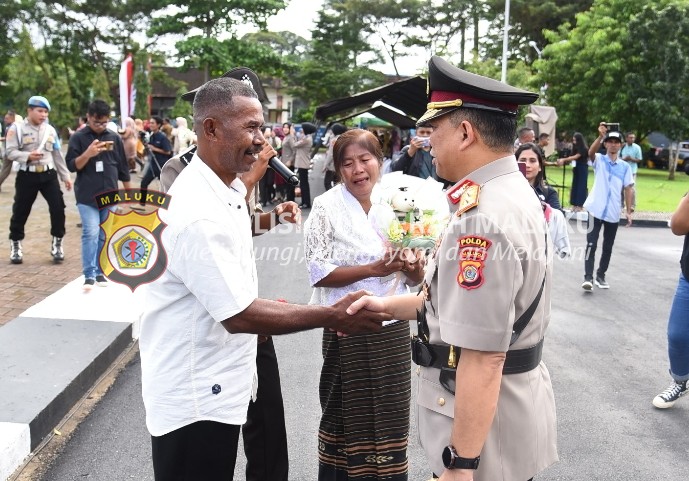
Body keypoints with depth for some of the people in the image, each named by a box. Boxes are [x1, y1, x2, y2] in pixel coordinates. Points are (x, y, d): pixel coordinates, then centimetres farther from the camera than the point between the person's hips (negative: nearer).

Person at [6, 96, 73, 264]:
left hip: (49, 174, 3)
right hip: (27, 175, -3)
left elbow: (57, 154, 13)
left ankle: (57, 243, 8)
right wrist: (28, 156, -25)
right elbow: (10, 152, -8)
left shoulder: (50, 130, 10)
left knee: (58, 207, -5)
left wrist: (65, 176, 12)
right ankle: (15, 244, 22)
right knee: (20, 211, 6)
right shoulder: (17, 128, -3)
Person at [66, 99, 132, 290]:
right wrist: (88, 154, -21)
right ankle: (89, 275, -8)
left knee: (104, 236, 8)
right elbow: (72, 165, -5)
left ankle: (100, 272, 18)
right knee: (90, 233, -12)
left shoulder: (114, 138, 6)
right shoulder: (78, 137, -1)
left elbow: (123, 168, 11)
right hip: (87, 196, -3)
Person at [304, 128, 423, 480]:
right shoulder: (326, 208, -7)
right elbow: (319, 273, -14)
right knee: (347, 414, 10)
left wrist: (412, 266, -15)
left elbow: (415, 279, 7)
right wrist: (373, 269, -21)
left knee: (390, 415, 14)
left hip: (393, 327, 4)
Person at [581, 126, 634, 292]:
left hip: (613, 213, 3)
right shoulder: (599, 160, 0)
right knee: (591, 245, -6)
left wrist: (629, 211, 1)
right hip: (596, 210, -3)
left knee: (608, 247, 11)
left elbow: (628, 189, 6)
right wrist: (600, 136, -38)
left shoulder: (625, 166, 6)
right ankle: (588, 278, -6)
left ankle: (601, 275, 23)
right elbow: (590, 152, -23)